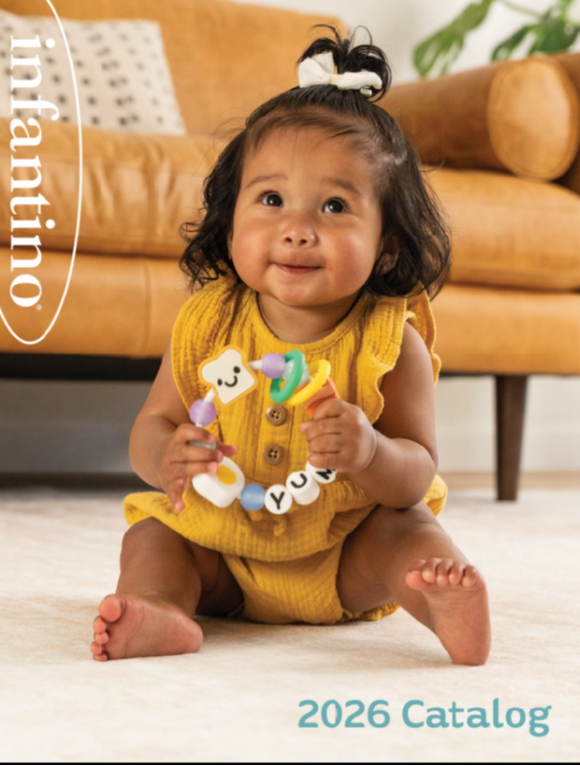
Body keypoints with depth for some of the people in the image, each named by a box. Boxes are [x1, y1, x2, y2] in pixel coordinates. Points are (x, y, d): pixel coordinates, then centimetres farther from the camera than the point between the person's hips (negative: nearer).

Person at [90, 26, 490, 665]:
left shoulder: (391, 343, -16)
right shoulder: (208, 326, -10)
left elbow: (417, 475, -15)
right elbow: (151, 425, -3)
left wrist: (370, 454, -39)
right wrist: (167, 458, -29)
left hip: (342, 562, -2)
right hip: (218, 546, 3)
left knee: (410, 533, -25)